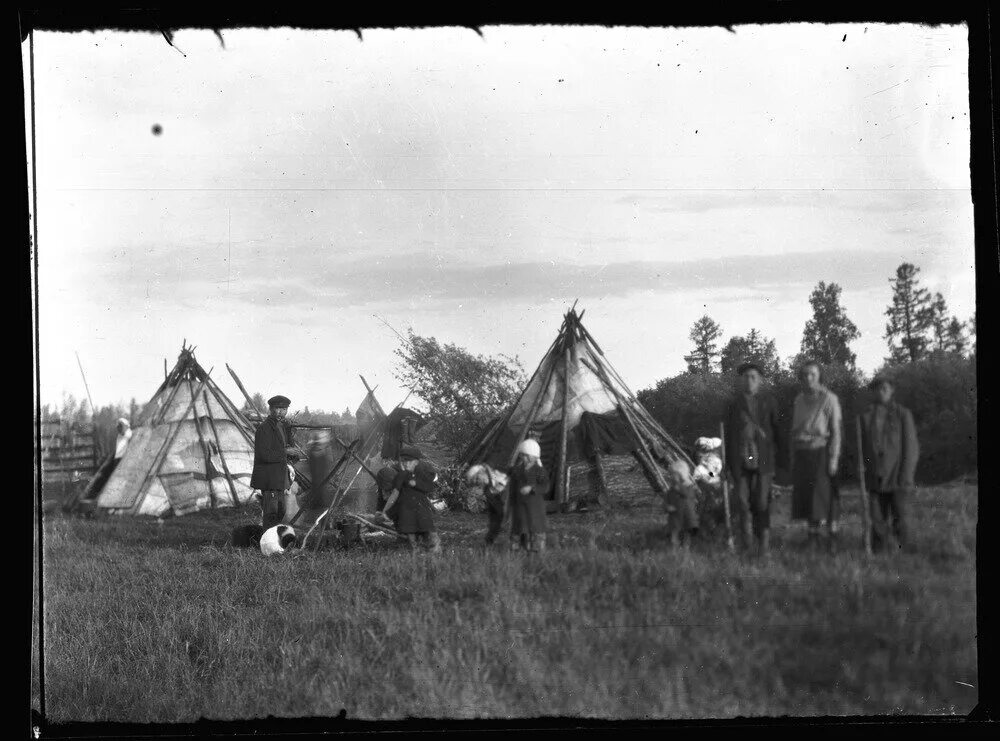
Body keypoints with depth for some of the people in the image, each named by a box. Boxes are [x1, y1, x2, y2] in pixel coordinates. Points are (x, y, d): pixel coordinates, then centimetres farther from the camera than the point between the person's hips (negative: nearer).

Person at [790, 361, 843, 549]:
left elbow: (836, 430, -8)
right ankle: (813, 537, 12)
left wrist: (834, 459, -13)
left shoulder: (829, 399, -6)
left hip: (821, 452, -5)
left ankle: (833, 538, 2)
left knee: (825, 496, -7)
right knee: (806, 497, 5)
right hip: (802, 453, 5)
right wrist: (793, 456, 12)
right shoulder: (799, 399, 11)